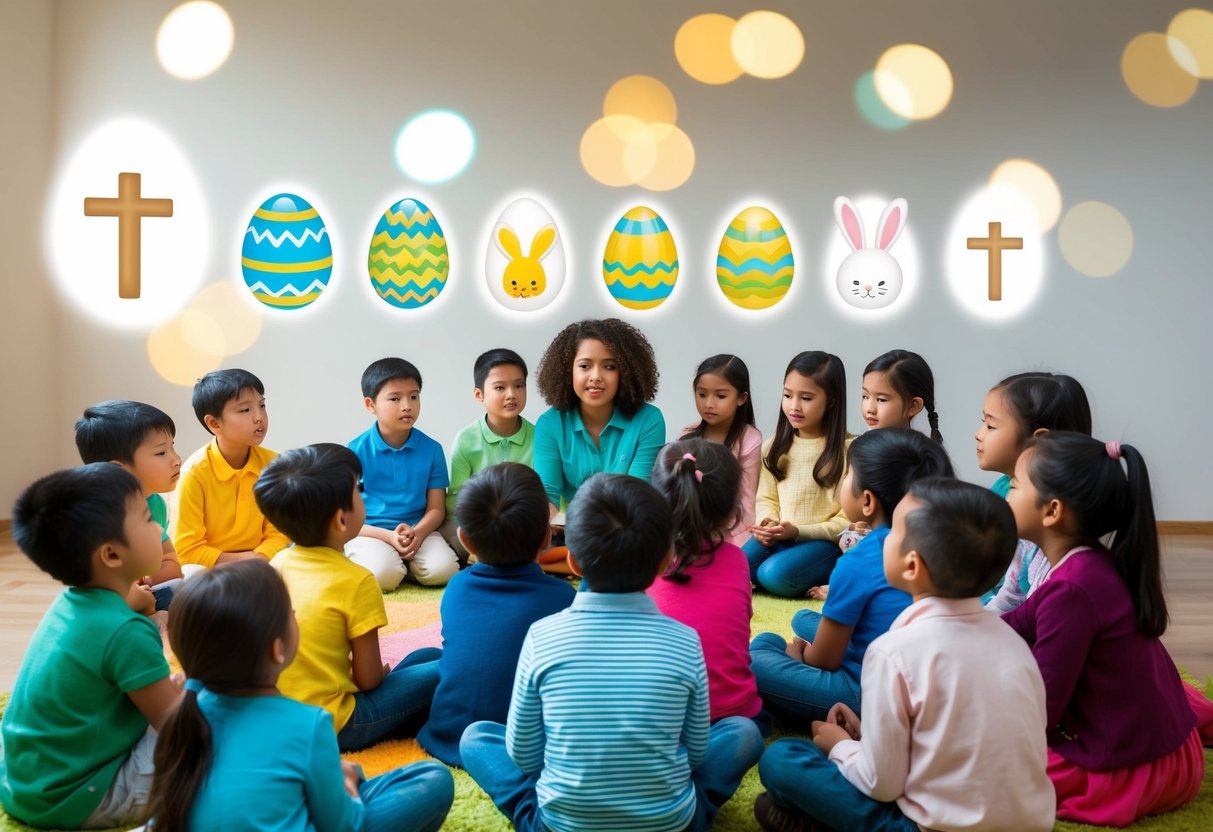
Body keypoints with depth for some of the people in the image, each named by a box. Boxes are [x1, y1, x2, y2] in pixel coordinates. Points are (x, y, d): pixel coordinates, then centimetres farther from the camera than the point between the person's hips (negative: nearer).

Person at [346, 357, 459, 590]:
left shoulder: (431, 449, 1)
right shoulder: (356, 450, -5)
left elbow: (436, 509, 3)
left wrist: (417, 533, -20)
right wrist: (389, 536, -19)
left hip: (419, 531, 2)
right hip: (369, 533, -2)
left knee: (443, 569, -25)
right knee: (383, 574, -32)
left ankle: (405, 562, 4)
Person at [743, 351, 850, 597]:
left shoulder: (846, 450, -6)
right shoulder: (775, 447, 10)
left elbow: (847, 520, -8)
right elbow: (766, 498, 13)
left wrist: (798, 531, -18)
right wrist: (768, 524, -10)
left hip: (823, 541, -5)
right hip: (778, 537, 5)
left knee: (776, 574, -32)